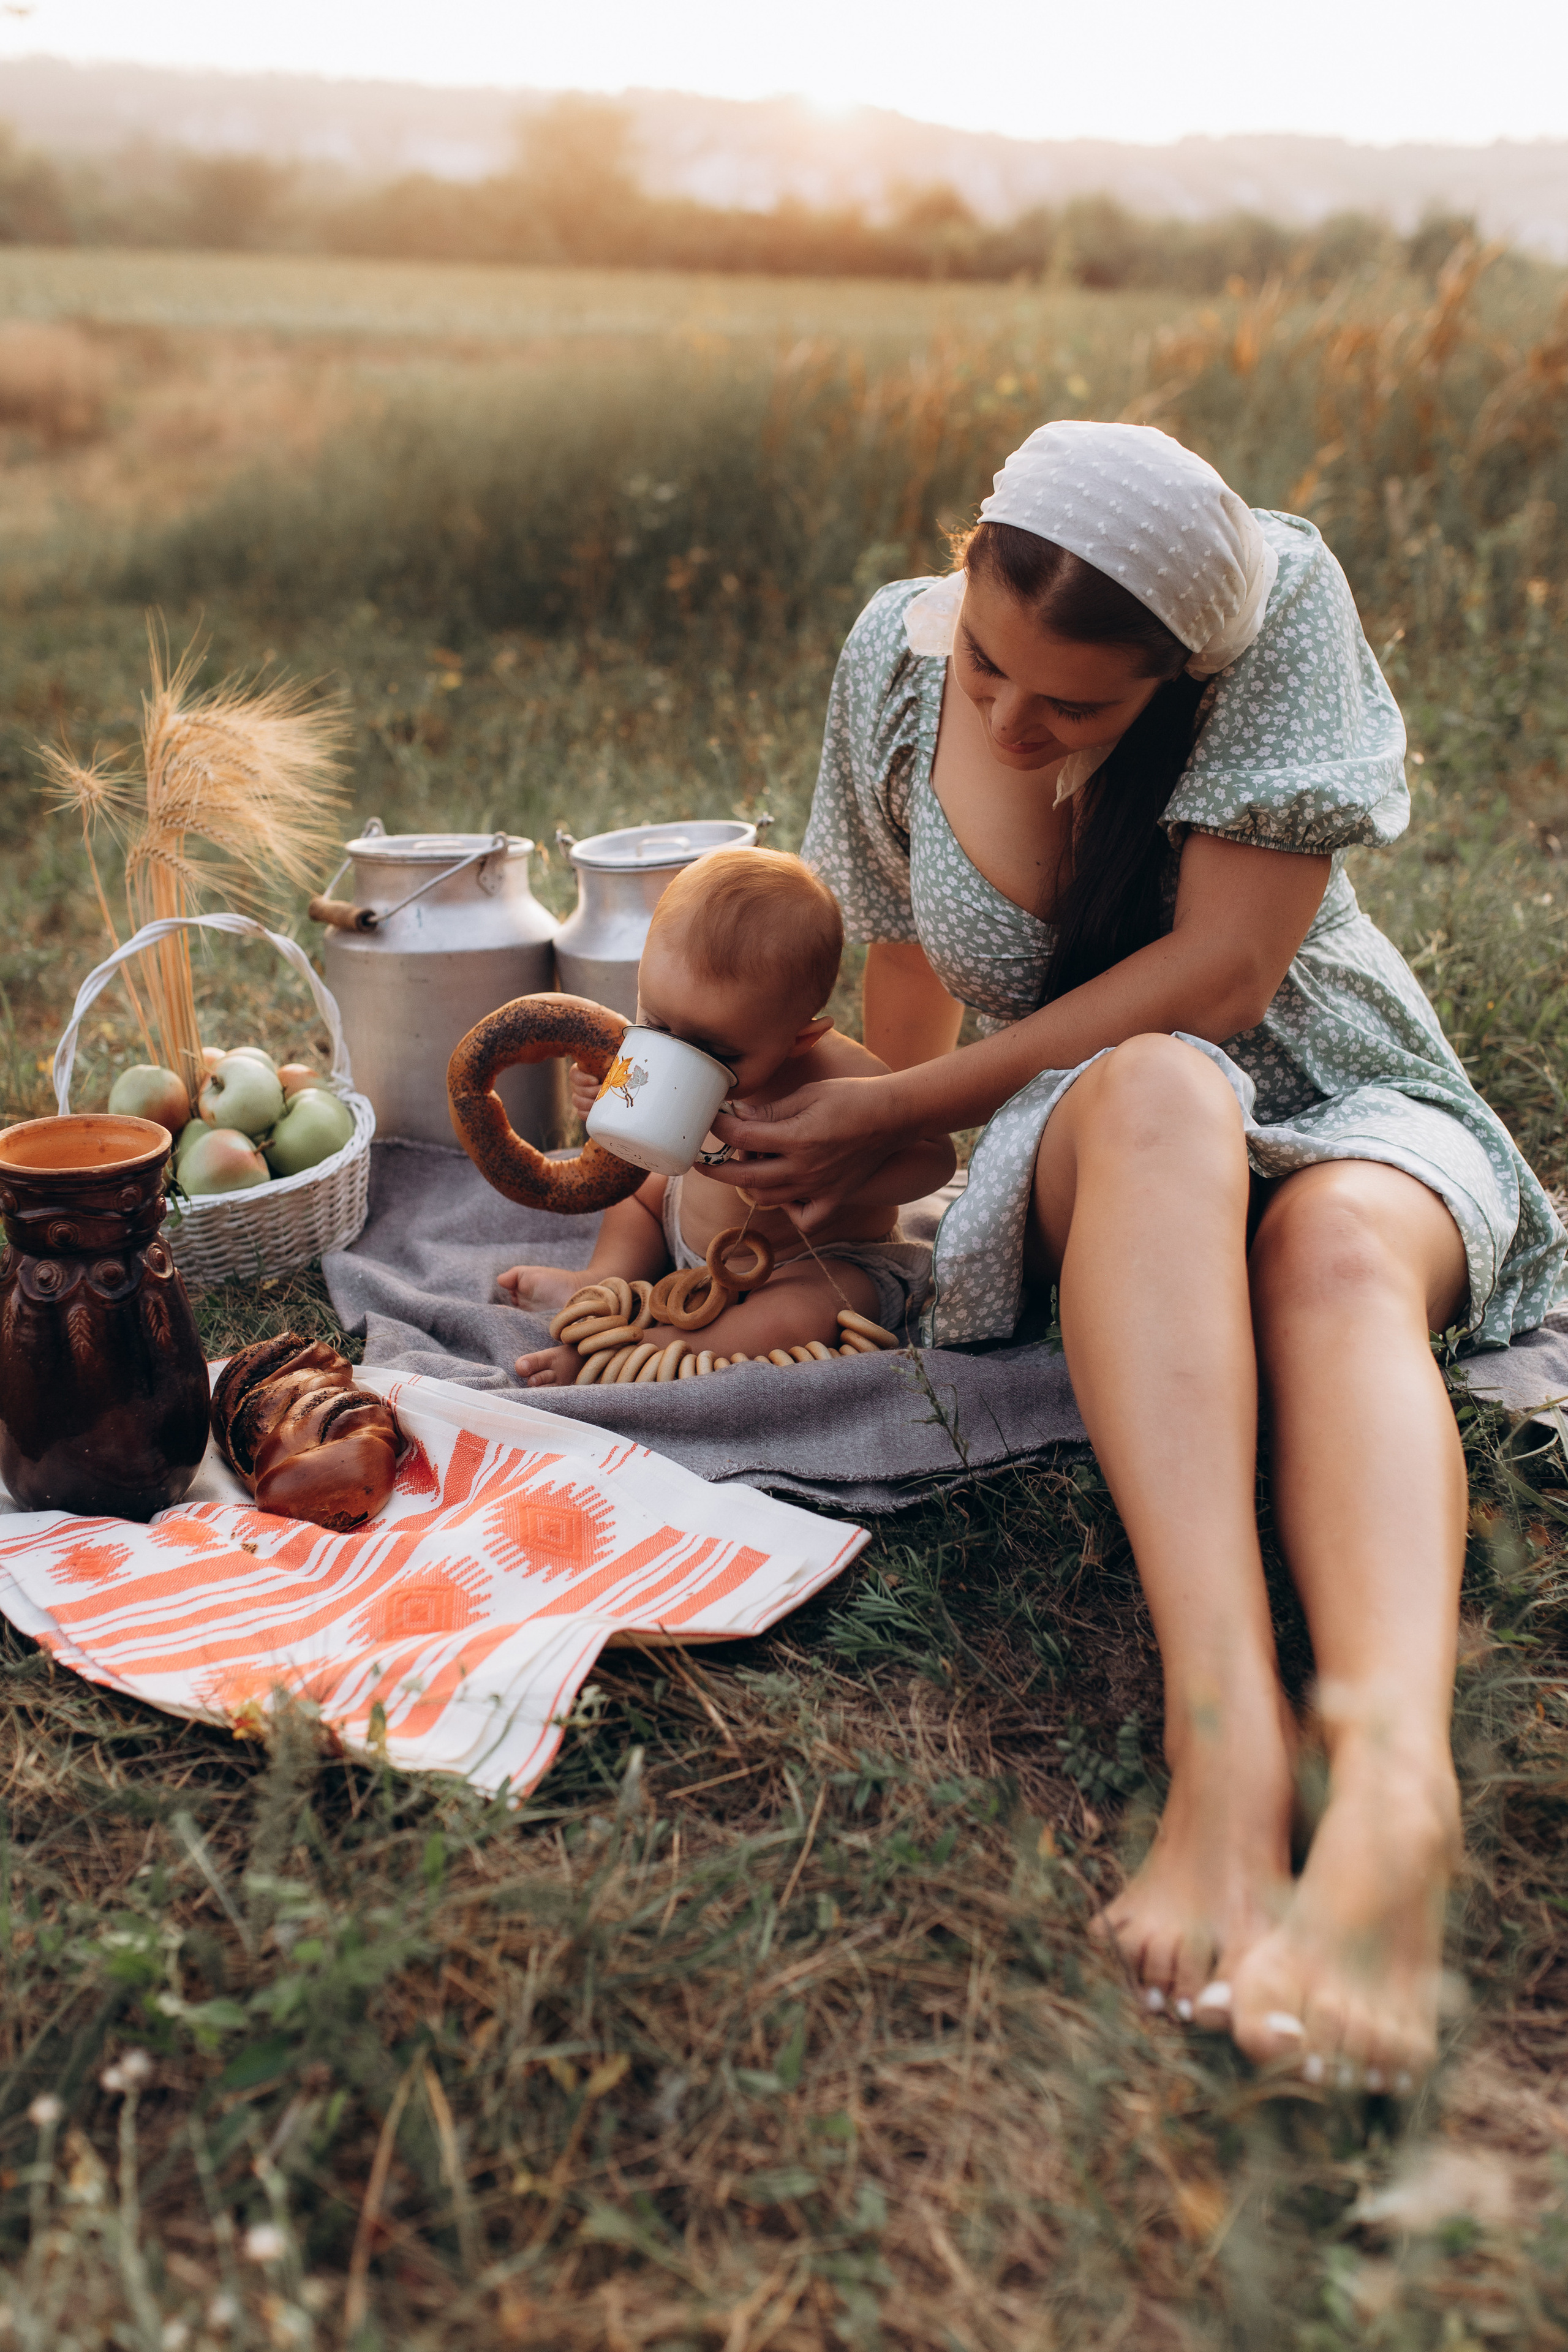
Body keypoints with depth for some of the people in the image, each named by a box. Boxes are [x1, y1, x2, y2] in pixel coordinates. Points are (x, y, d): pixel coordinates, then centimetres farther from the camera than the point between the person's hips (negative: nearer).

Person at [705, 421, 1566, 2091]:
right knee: (1159, 1095, -38)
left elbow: (1224, 969, -22)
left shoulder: (1277, 599, -18)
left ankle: (1395, 1774, -61)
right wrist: (847, 1164, 13)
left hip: (1340, 1098, 0)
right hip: (1095, 1143, 1)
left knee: (1337, 1252, -38)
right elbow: (907, 962, 8)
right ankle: (1224, 1729, -55)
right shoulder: (896, 659, -7)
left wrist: (905, 1112, -19)